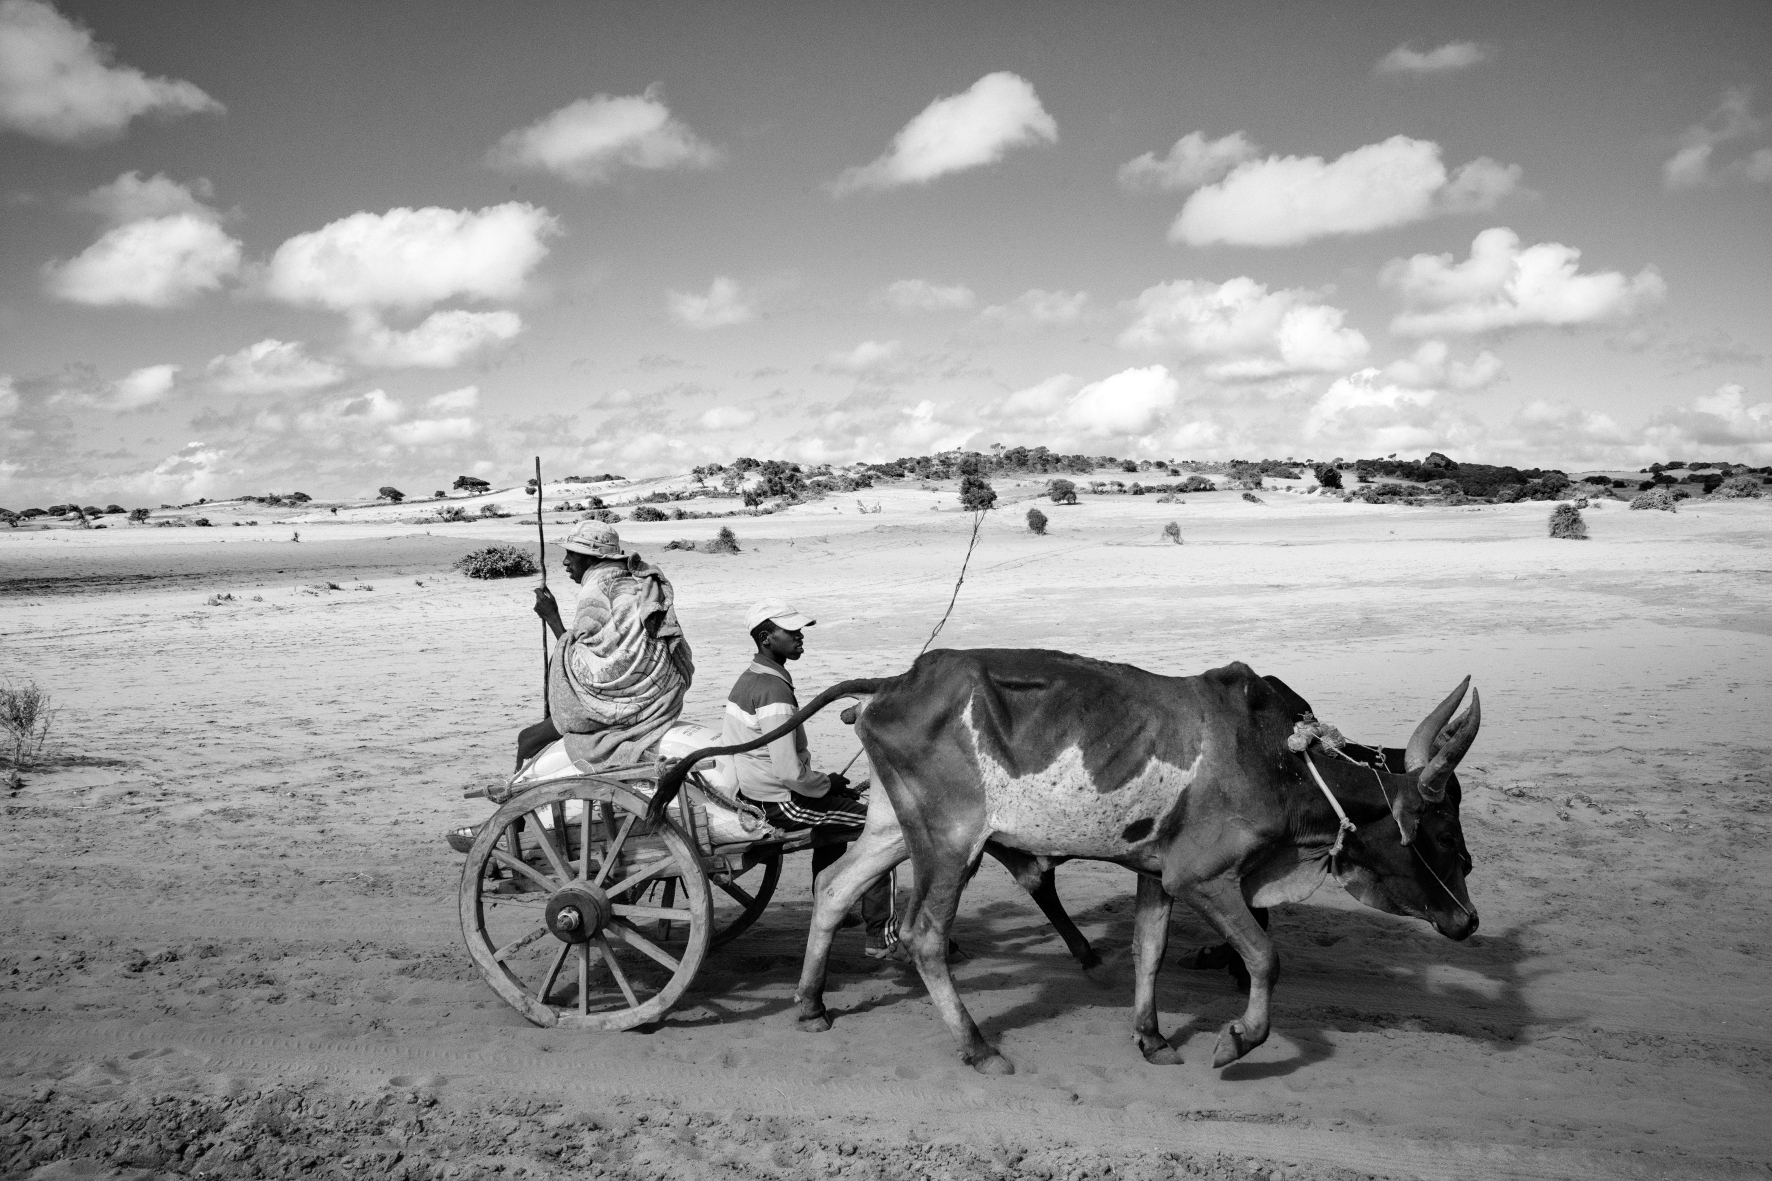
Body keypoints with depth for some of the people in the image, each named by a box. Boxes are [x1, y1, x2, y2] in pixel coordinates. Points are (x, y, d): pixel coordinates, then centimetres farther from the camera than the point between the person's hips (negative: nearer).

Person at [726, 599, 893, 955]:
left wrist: (826, 780, 12)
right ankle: (880, 934, -2)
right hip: (780, 804, -10)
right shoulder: (774, 691, -24)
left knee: (838, 805, 34)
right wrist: (828, 783, -10)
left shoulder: (749, 679, 7)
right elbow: (789, 772, -28)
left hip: (752, 791, 10)